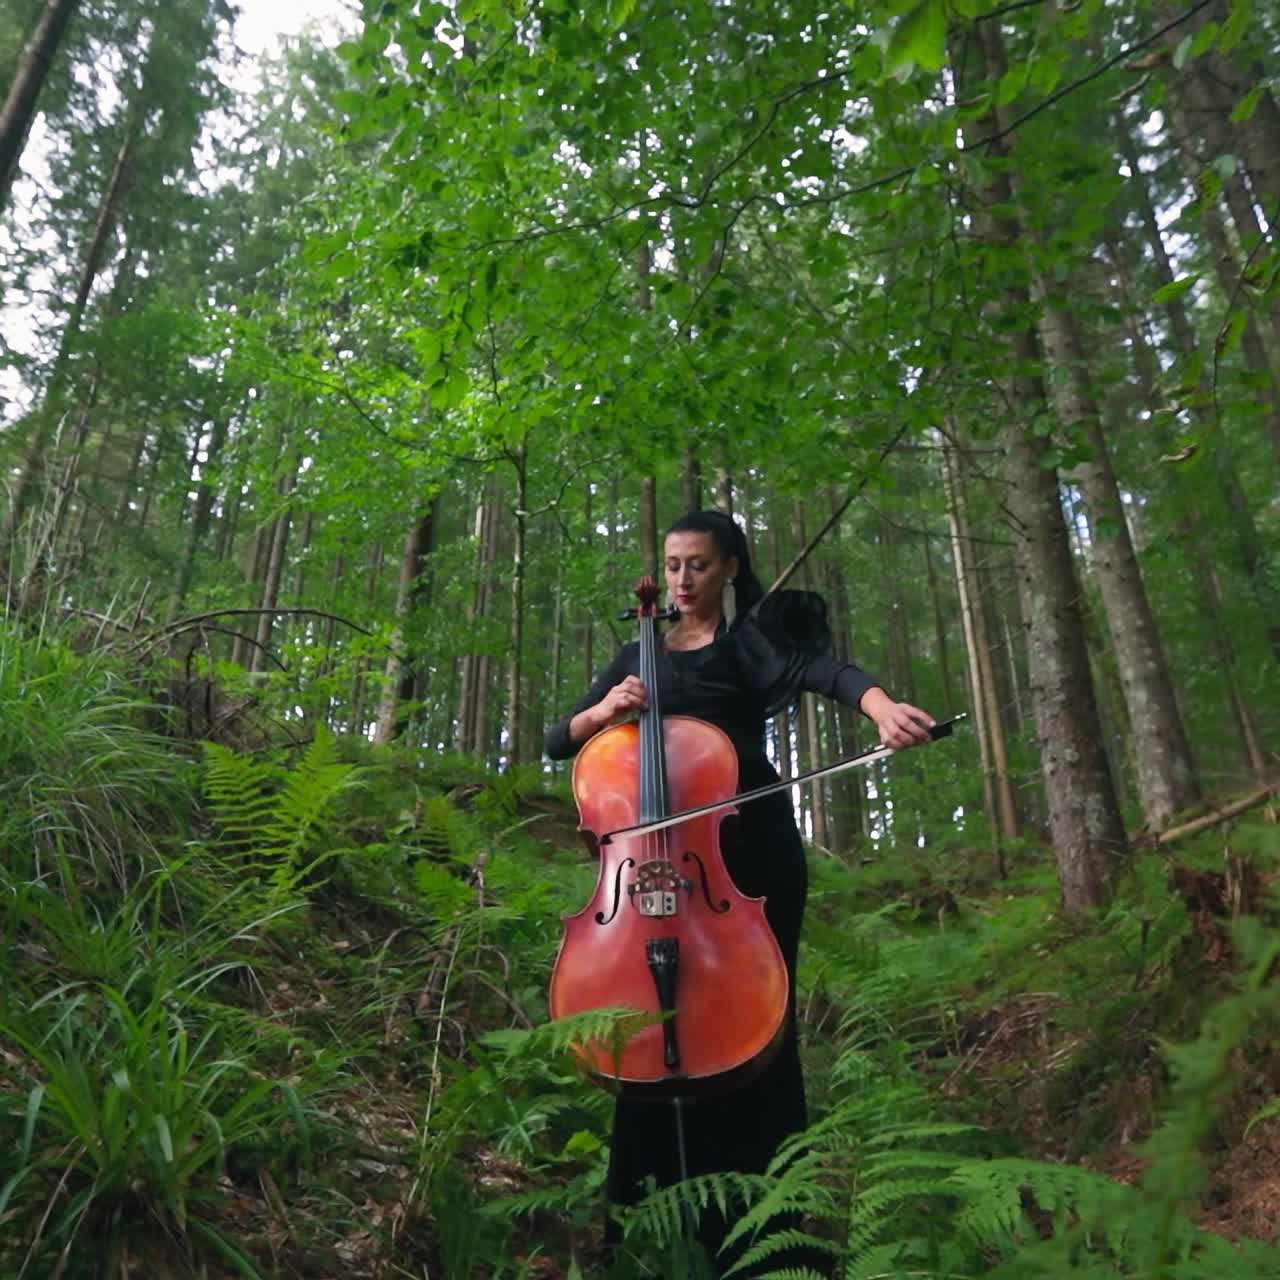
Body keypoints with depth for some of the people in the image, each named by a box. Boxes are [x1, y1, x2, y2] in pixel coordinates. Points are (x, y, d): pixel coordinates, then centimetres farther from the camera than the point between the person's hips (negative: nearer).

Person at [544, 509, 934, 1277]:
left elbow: (824, 670, -18)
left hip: (749, 848, -4)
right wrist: (604, 710, -8)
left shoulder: (754, 635, 3)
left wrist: (884, 707, -40)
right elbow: (559, 742, 14)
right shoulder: (640, 656, 17)